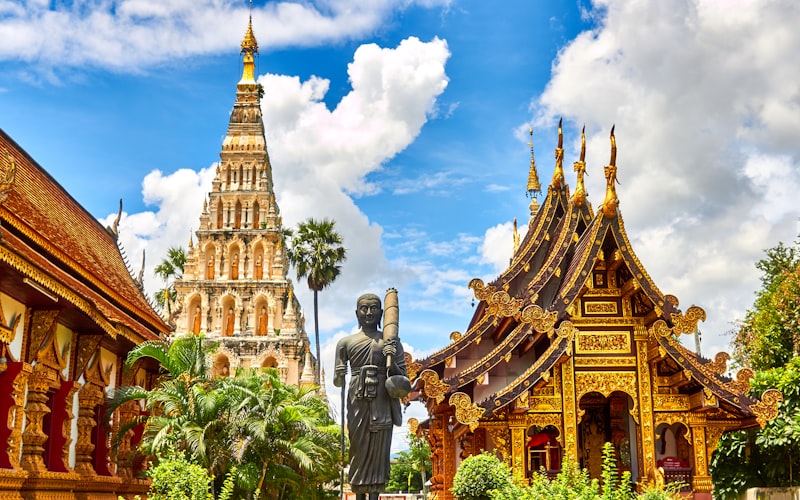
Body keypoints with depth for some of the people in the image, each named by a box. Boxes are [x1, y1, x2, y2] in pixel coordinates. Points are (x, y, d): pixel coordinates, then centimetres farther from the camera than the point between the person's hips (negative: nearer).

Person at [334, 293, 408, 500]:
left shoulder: (391, 342, 10)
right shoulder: (346, 343, 11)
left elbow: (403, 379, 8)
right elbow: (337, 381, 12)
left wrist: (392, 362, -10)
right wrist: (339, 377, -10)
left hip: (382, 402, 0)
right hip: (357, 401, 0)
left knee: (379, 450, -3)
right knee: (358, 449, -1)